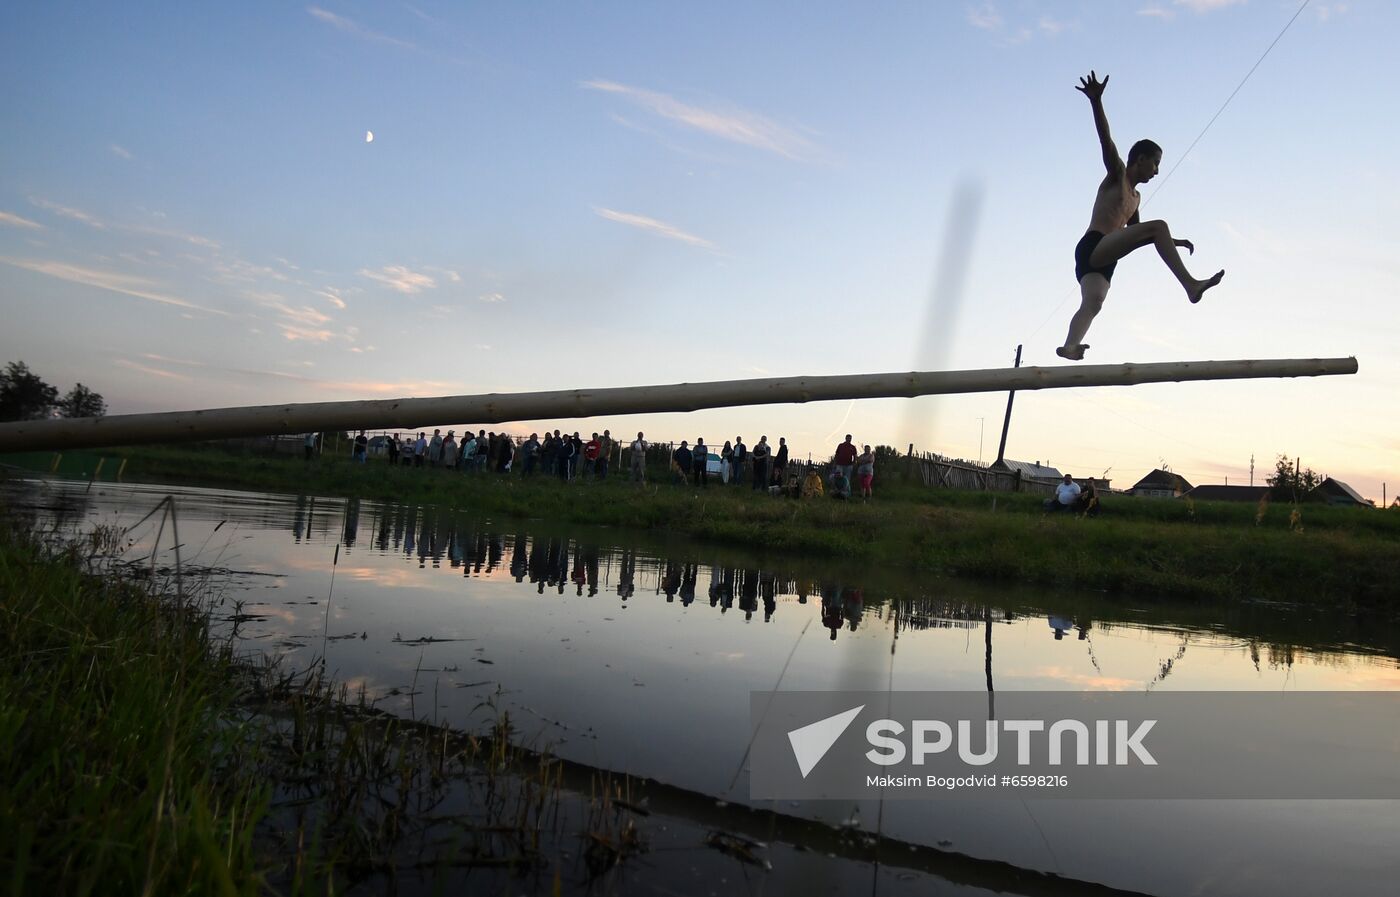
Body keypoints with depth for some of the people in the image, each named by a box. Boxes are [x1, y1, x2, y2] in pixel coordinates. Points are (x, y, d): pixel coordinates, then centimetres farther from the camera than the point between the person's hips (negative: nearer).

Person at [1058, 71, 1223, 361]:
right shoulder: (1117, 173, 9)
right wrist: (1096, 101, -23)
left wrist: (1173, 241, 45)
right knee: (1158, 226, -18)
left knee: (1092, 303, -18)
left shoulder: (1135, 197, 32)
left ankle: (1069, 346, -38)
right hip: (1092, 246, -8)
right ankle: (1190, 284, -27)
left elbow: (1135, 231, 43)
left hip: (1102, 260, 8)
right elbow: (1106, 142, -7)